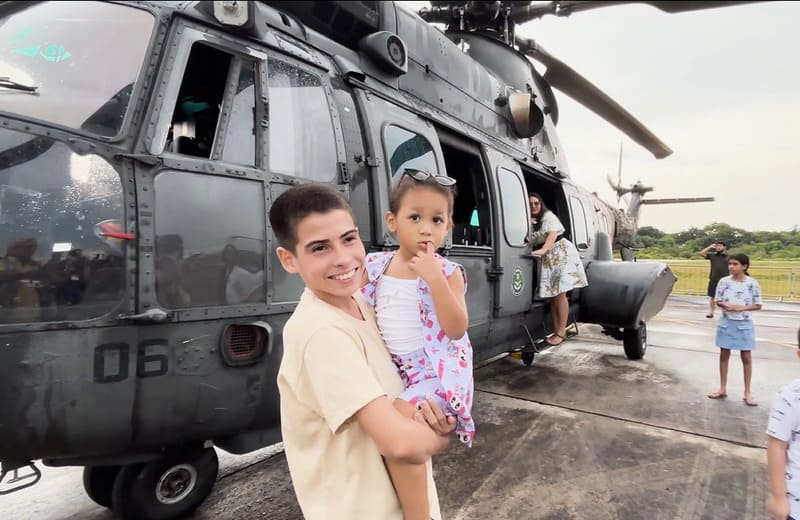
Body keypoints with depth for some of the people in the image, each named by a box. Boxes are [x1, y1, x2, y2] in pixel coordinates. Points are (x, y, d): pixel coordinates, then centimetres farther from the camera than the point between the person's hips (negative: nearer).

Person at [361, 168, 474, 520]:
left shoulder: (448, 272, -8)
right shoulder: (375, 266, 1)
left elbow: (456, 330, -18)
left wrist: (434, 278, -25)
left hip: (436, 369, -6)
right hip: (390, 368, 6)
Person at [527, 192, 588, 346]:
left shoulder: (548, 216, -4)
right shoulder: (529, 222, 15)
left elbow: (552, 234, -20)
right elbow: (528, 241, 5)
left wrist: (543, 250, -38)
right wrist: (527, 224, -10)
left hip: (561, 254, -6)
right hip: (546, 259, 6)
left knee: (559, 294, -12)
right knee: (552, 295, 3)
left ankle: (561, 332, -10)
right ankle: (556, 331, 6)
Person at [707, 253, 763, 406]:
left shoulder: (752, 283, -7)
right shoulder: (724, 281, -3)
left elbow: (758, 305, -3)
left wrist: (742, 307, -18)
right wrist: (725, 305, -16)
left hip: (744, 324, -2)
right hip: (726, 323, 2)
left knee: (746, 357, 4)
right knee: (724, 355, 8)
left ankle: (747, 393, 15)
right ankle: (723, 389, 19)